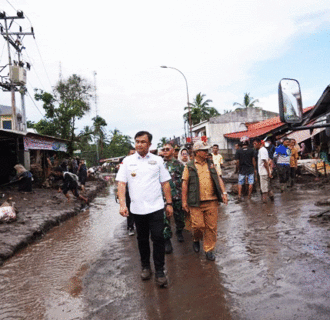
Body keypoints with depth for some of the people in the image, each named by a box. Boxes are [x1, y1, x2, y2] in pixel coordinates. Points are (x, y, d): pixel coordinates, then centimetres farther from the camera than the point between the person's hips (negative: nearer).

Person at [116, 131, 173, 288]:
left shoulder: (157, 160, 3)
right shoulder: (127, 161, 3)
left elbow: (165, 183, 6)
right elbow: (121, 183, -2)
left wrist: (169, 203, 3)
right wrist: (122, 204, -14)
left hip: (156, 207, -1)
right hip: (137, 208, 1)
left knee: (158, 238, -3)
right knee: (142, 239, 15)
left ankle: (159, 271, 11)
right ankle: (145, 267, 33)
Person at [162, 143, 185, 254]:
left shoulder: (178, 164, 5)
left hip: (177, 196, 1)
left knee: (179, 217, 14)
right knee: (165, 218, -4)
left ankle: (179, 232, 39)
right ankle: (167, 240, 5)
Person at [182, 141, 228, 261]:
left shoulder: (211, 165, 13)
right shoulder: (189, 166, 3)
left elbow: (218, 179, 13)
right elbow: (185, 184, 3)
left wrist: (224, 193, -1)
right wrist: (184, 201, -1)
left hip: (212, 201, 3)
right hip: (196, 202, -3)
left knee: (211, 227, 4)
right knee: (198, 225, -4)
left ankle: (209, 250, 19)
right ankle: (196, 240, 29)